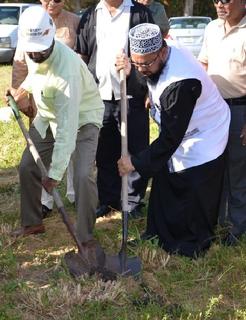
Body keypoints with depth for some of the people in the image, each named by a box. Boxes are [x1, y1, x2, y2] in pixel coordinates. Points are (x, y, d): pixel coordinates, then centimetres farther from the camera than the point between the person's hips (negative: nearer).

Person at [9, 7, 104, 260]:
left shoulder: (67, 69, -38)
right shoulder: (32, 53, -16)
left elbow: (67, 127, -39)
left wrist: (55, 172, -39)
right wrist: (23, 89, -6)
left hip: (82, 119, -7)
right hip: (48, 116, 7)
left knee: (82, 175, -22)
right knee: (27, 167, 7)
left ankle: (85, 238, -5)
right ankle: (32, 223, 27)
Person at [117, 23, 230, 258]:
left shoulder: (181, 82, -39)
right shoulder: (159, 56, -12)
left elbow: (171, 136, -34)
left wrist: (136, 162, -28)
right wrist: (129, 70, -9)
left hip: (202, 140, -9)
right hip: (176, 135, 9)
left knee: (193, 202, -1)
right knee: (163, 186, 18)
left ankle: (192, 247, 18)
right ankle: (159, 233, 34)